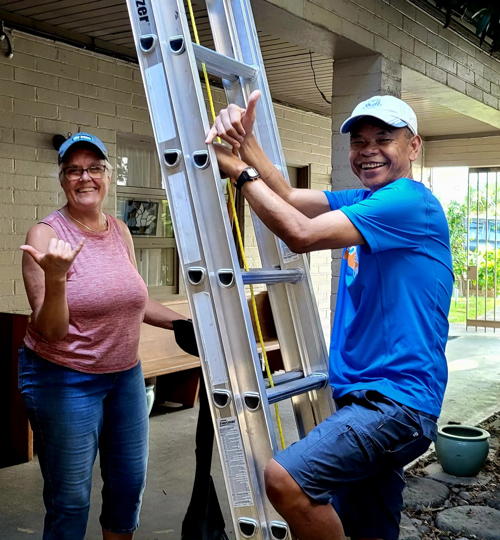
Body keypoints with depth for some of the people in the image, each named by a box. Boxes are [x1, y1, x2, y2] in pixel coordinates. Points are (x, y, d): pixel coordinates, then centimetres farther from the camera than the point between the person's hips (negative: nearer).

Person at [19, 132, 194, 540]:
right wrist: (56, 278, -35)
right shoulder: (47, 234, -15)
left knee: (130, 485, 18)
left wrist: (189, 325, 12)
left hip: (126, 374, 6)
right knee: (70, 499, 6)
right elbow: (52, 331, -18)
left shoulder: (120, 231, 3)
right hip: (64, 380, -6)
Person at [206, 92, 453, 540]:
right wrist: (246, 142, -9)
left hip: (398, 400, -9)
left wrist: (239, 170, -11)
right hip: (362, 396, 9)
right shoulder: (362, 202, 17)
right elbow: (289, 198, 5)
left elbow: (301, 234, -21)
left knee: (284, 478, -25)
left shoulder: (409, 202, -13)